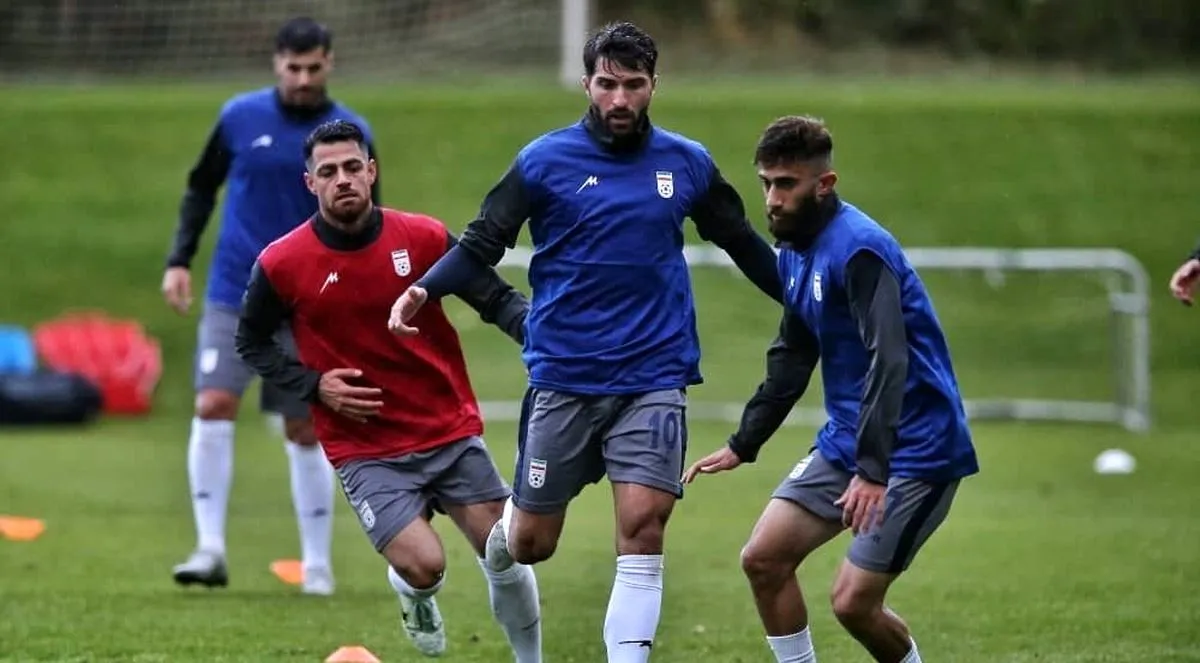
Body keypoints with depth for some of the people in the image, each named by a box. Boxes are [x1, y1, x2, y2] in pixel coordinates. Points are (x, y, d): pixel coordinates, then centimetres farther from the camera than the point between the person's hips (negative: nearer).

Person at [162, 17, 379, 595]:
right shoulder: (240, 117, 1)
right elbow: (201, 188, 13)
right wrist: (180, 259, 5)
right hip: (233, 296, 1)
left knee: (304, 432, 4)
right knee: (213, 406, -15)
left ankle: (317, 565, 14)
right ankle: (210, 548, -12)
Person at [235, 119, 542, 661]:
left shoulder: (423, 238, -5)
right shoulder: (281, 265, -8)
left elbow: (497, 300, 1)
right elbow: (252, 342, 7)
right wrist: (313, 386, -9)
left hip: (452, 433, 2)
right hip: (366, 449, -2)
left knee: (507, 556, 0)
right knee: (423, 566, -17)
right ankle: (414, 595, 21)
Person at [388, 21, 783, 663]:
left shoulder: (687, 164, 6)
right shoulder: (544, 161, -2)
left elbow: (745, 245, 18)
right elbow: (481, 244, -2)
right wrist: (423, 290, -19)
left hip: (653, 377, 1)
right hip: (562, 376, -1)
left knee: (642, 530, -14)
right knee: (530, 544, 4)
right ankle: (504, 524, 41)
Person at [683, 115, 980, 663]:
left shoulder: (858, 249, -21)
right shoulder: (795, 252, 8)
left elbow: (888, 362, -31)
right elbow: (791, 360, 22)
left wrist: (872, 471, -39)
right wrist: (742, 446, 20)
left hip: (915, 449, -9)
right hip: (844, 444, 9)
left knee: (853, 601, -12)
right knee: (763, 559, 4)